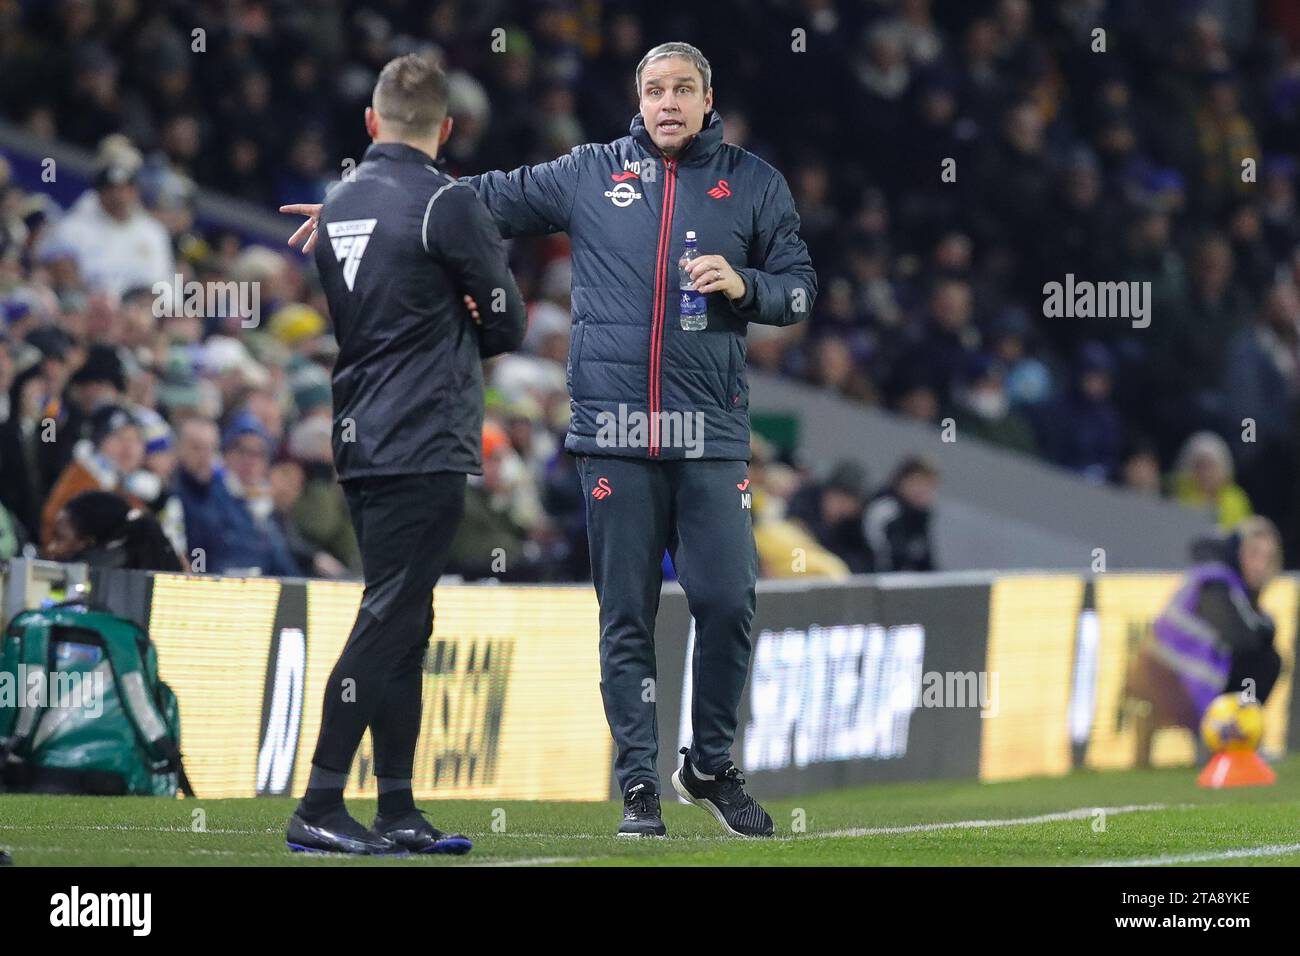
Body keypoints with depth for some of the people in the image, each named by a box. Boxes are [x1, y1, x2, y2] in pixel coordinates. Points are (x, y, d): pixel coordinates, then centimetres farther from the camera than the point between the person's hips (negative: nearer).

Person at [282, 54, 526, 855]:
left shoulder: (338, 205, 11)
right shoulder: (447, 204, -9)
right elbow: (507, 325, -3)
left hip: (359, 448, 7)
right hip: (425, 448, -7)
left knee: (402, 625, 12)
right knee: (388, 621, -7)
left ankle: (398, 812, 14)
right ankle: (319, 807, -10)